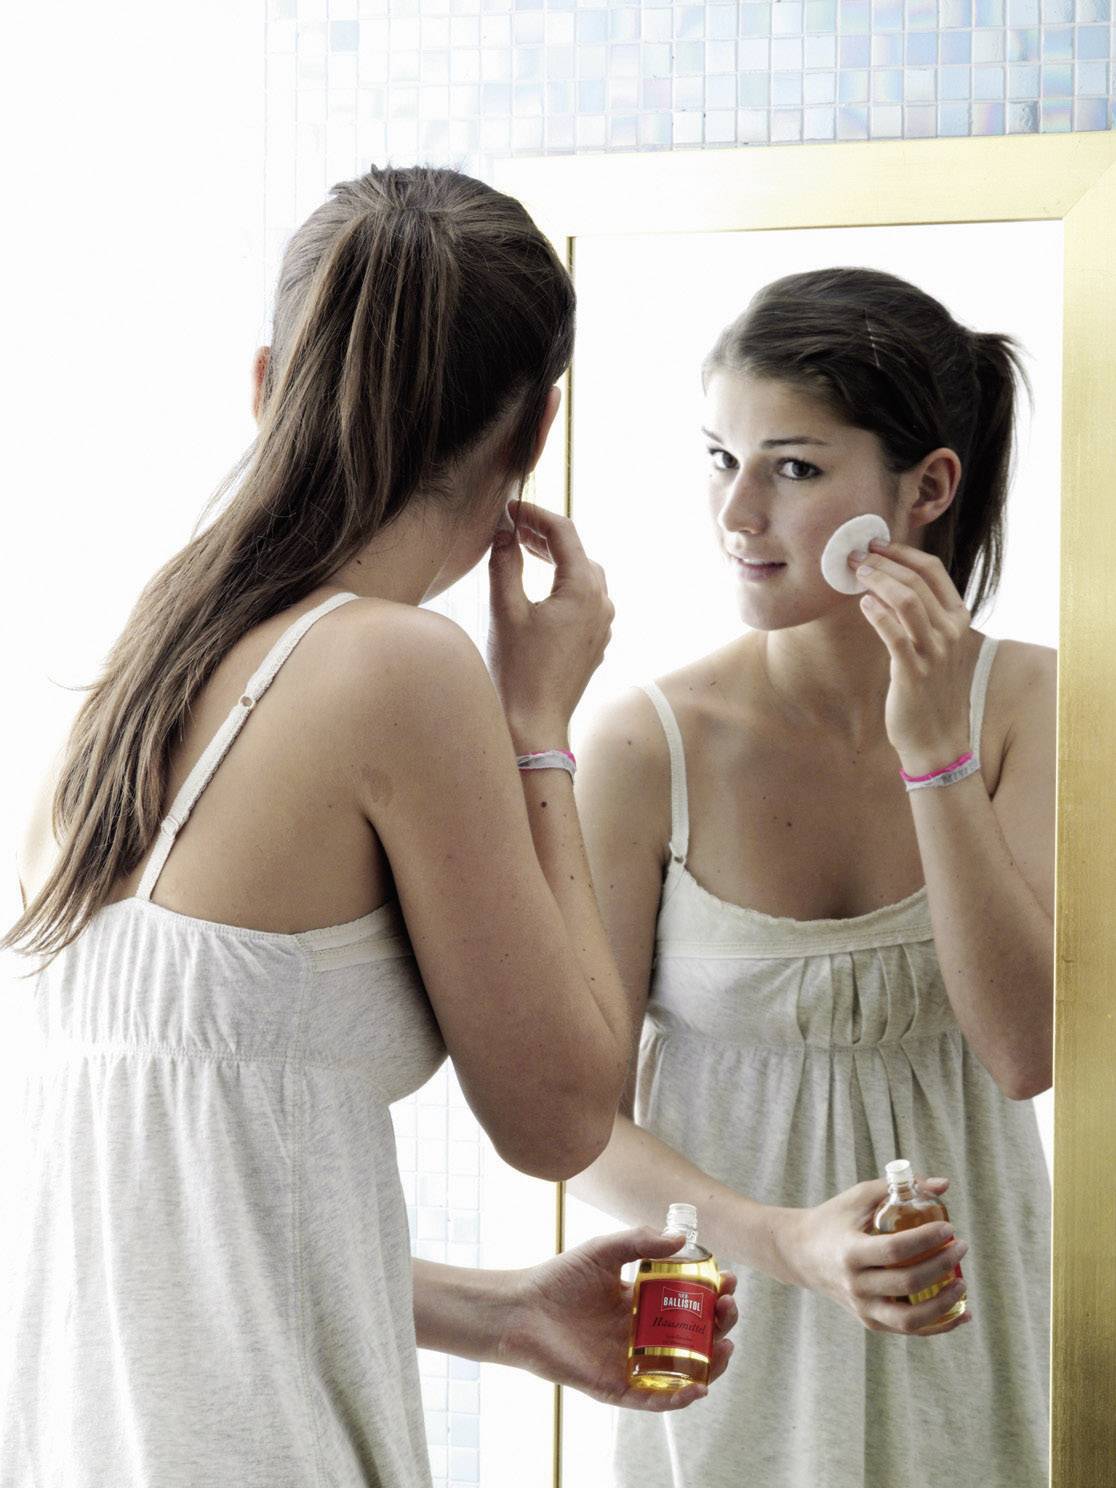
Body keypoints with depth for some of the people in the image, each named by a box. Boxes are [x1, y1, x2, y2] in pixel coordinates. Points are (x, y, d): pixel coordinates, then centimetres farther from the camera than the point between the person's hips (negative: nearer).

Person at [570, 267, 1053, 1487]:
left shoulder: (1025, 702, -8)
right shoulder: (648, 747, -14)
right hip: (738, 1335, -2)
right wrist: (785, 1241, -27)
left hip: (968, 1326, 2)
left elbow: (1028, 1052, -15)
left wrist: (936, 752, -21)